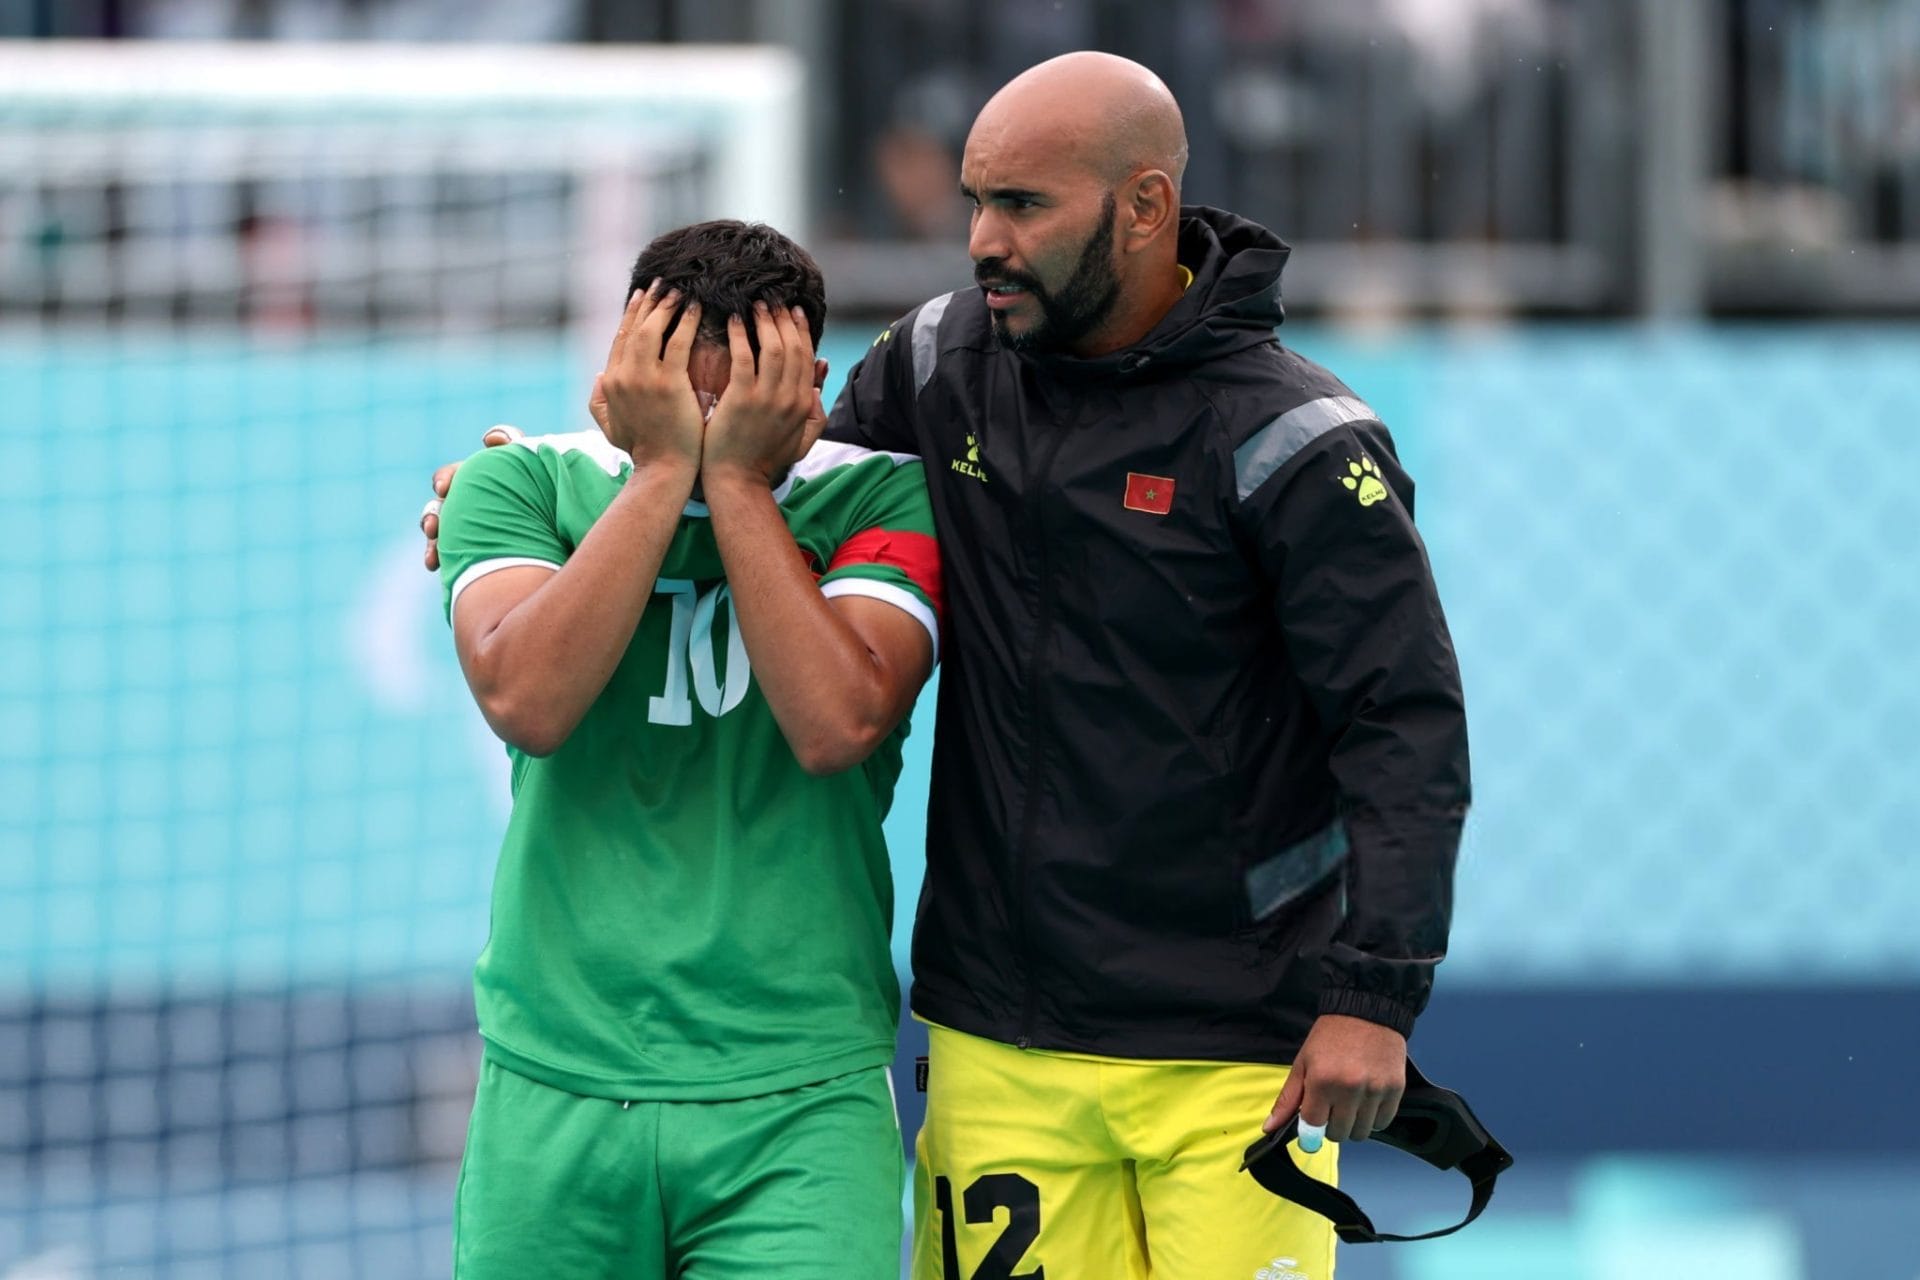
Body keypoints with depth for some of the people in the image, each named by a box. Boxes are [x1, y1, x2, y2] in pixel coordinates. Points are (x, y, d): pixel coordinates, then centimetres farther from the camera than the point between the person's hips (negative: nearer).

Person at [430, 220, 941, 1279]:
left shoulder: (880, 502, 1)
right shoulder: (524, 485, 4)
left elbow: (837, 726, -16)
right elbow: (526, 703, -14)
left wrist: (738, 479, -11)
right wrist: (663, 470, -12)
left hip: (799, 1108, -1)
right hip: (555, 1093, 2)